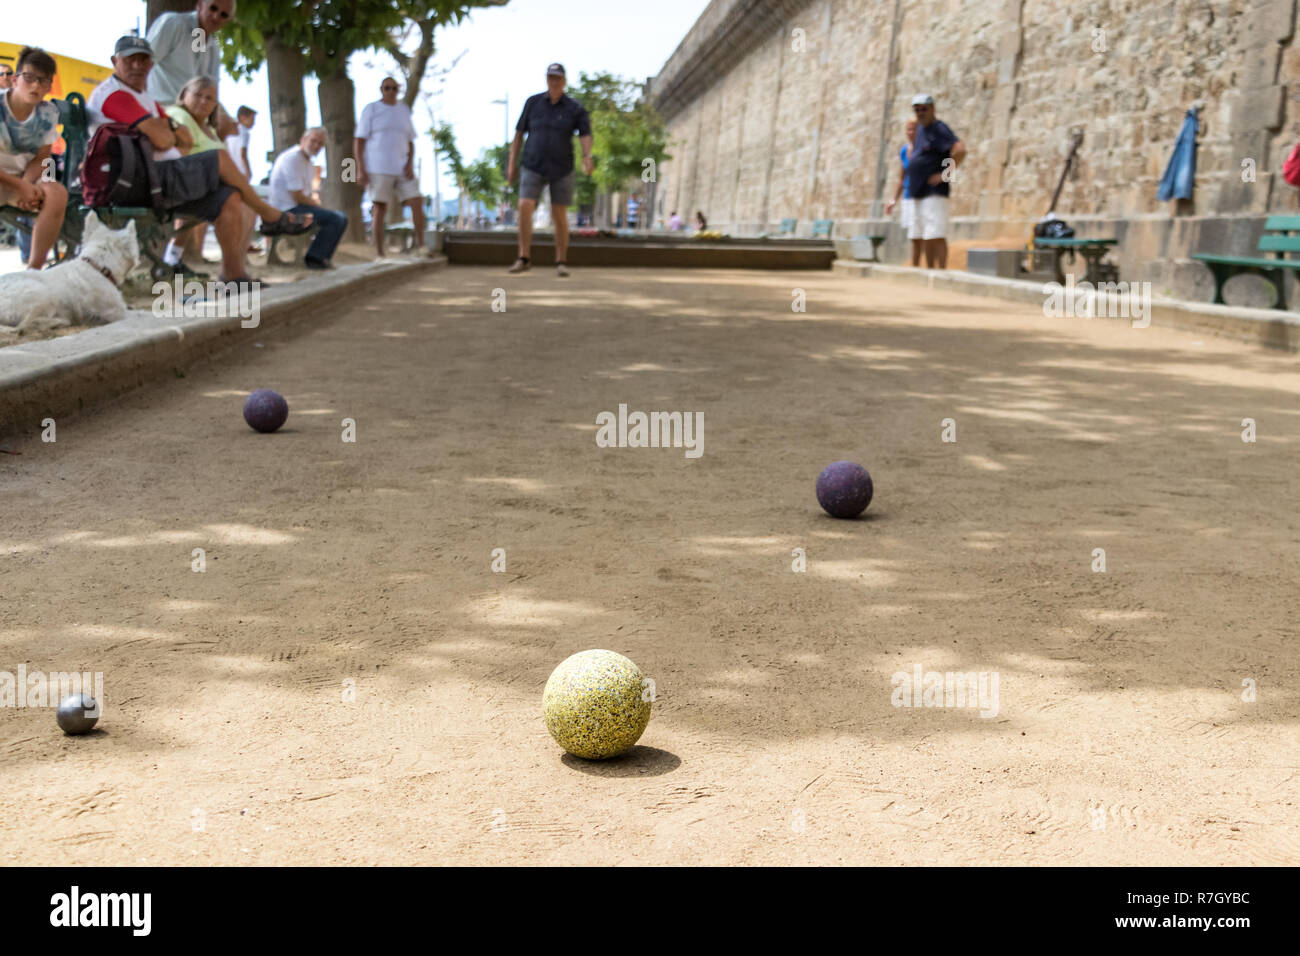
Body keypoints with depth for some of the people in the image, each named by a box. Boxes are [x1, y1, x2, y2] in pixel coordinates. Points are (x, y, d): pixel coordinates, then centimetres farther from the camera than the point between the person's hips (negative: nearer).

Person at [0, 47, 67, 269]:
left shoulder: (48, 113, -1)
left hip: (25, 178, 4)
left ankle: (34, 269, -21)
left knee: (57, 194, -27)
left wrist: (27, 183, -19)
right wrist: (20, 186, -21)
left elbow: (40, 158, 2)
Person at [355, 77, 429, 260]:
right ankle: (379, 254, 1)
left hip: (402, 168, 4)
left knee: (416, 203, -8)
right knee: (380, 209, -5)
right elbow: (359, 142, -3)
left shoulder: (404, 110, 13)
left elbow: (410, 142, 15)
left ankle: (420, 245, 1)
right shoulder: (371, 110, 0)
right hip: (379, 168, -4)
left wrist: (410, 164, -2)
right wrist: (361, 170, -12)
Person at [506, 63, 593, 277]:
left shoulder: (575, 109, -3)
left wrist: (587, 158, -34)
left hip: (561, 170, -1)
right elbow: (519, 133, 8)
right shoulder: (533, 103, 3)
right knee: (525, 207, -15)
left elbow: (585, 136, -14)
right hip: (533, 168, 1)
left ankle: (561, 262, 13)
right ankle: (523, 259, -9)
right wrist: (512, 163, 3)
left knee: (560, 215, 1)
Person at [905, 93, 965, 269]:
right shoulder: (920, 128, 17)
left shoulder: (939, 128, -10)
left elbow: (960, 149, -25)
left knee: (936, 235, -14)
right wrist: (911, 154, 19)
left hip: (934, 193, -9)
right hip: (918, 193, 9)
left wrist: (946, 173, -21)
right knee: (923, 238, 11)